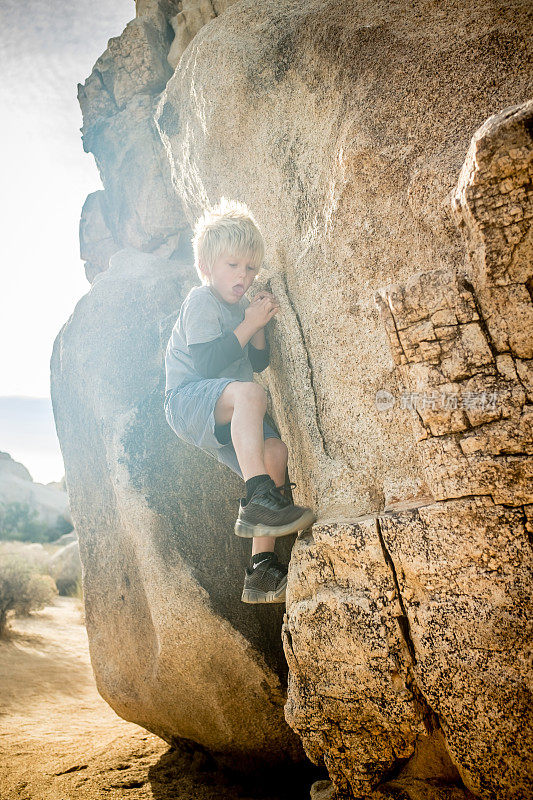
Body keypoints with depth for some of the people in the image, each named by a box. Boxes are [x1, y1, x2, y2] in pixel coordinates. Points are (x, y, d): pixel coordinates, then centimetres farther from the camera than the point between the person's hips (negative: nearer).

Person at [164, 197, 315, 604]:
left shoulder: (241, 305, 18)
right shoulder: (201, 300, -7)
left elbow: (260, 363, 15)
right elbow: (207, 363, -21)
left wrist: (260, 327, -2)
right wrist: (249, 325, -18)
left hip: (227, 416, 8)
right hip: (188, 397, -8)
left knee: (275, 450, -14)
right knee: (248, 393, -37)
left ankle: (263, 572, -10)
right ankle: (257, 503, -41)